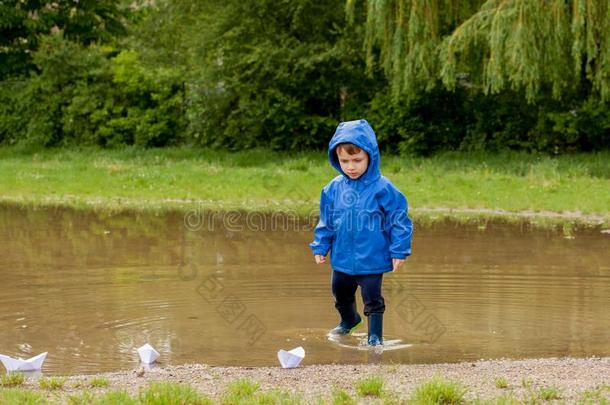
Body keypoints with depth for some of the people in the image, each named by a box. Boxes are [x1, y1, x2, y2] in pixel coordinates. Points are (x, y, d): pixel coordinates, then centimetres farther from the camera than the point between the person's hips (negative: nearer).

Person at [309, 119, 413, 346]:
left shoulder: (382, 188, -15)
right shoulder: (333, 189, -2)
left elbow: (399, 222, -10)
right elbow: (326, 222, 10)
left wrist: (399, 251, -11)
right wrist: (320, 247, 9)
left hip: (371, 260, -6)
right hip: (342, 259, 6)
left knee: (372, 299, 1)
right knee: (341, 294, 24)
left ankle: (375, 334, 16)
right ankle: (348, 320, 50)